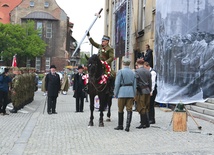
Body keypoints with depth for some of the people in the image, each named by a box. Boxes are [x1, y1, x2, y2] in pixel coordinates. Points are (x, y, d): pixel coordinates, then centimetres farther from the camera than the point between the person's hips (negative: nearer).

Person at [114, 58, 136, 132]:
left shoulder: (120, 71, -5)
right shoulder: (133, 72, 8)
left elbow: (117, 84, -7)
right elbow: (134, 85, 10)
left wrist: (115, 94, 0)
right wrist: (134, 94, 15)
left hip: (122, 92, -3)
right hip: (131, 92, 3)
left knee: (120, 110, 9)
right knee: (129, 109, 2)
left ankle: (120, 126, 18)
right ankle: (127, 126, -5)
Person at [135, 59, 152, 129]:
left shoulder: (137, 71, -10)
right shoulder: (148, 72, 9)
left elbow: (135, 82, -14)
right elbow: (150, 83, 12)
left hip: (141, 91, -6)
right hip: (147, 91, 6)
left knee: (142, 108, -1)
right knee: (146, 108, 13)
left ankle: (144, 123, 0)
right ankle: (145, 123, 18)